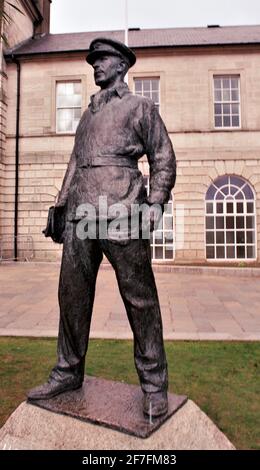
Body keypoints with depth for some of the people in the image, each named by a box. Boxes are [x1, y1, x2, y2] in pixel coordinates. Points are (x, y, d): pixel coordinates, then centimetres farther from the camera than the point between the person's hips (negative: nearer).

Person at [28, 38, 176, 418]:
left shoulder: (140, 107, 12)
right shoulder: (87, 114, 28)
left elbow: (163, 159, 4)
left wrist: (155, 204, -10)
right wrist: (60, 204, 17)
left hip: (121, 210, -6)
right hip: (81, 213, 6)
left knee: (139, 298, -2)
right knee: (72, 295, 7)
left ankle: (154, 384, 10)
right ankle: (69, 372, 22)